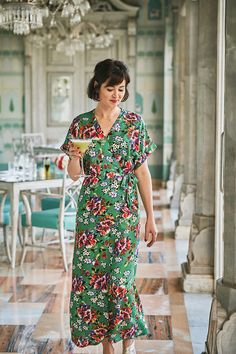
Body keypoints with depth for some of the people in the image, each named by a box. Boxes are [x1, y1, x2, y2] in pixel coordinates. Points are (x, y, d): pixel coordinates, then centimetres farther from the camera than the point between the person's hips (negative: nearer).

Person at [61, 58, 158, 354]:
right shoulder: (81, 124, 3)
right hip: (91, 212, 2)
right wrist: (75, 157, -18)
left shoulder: (133, 123, 0)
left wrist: (151, 217, 0)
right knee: (91, 277, 3)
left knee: (120, 278, -6)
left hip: (125, 211, -2)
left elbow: (142, 172, 1)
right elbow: (74, 174, 5)